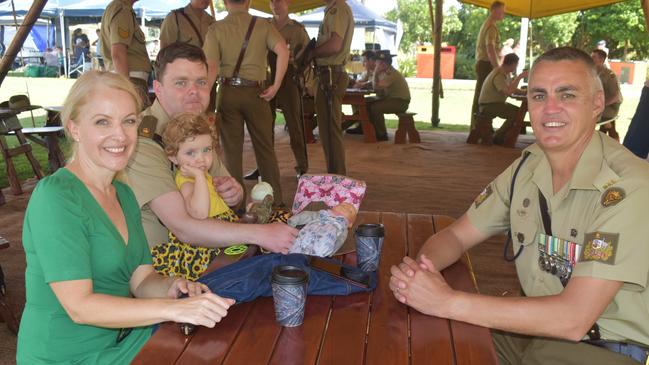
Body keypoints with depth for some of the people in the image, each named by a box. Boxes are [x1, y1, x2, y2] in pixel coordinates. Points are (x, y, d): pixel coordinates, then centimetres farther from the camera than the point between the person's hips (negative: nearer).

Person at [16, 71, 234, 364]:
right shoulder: (55, 196, -17)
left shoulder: (123, 194, 7)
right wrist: (174, 308, -32)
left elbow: (140, 280, 7)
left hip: (123, 338, 7)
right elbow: (79, 306, -23)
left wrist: (171, 287, -14)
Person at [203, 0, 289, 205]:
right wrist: (276, 86, -9)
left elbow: (211, 67, -11)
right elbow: (283, 51, -14)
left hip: (228, 91, 0)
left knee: (232, 150, 8)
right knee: (265, 148, 10)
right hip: (255, 92, 0)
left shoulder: (216, 29, 1)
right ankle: (276, 201, 15)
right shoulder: (262, 26, 3)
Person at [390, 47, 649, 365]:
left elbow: (572, 318, -28)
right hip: (534, 325, 5)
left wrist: (447, 302, -29)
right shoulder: (527, 166, -2)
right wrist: (417, 270, -20)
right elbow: (456, 235, 3)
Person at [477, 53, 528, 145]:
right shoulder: (498, 75, -22)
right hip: (488, 106, -10)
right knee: (516, 113, -21)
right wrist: (519, 77, -25)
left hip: (497, 103, 10)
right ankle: (498, 138, -10)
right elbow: (508, 91, -34)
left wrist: (525, 92, -1)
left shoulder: (506, 73, 10)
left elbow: (513, 89, 17)